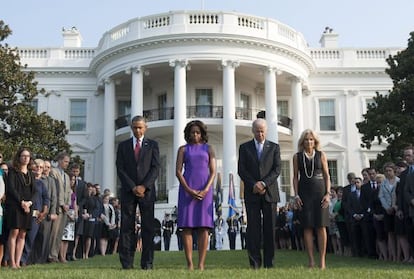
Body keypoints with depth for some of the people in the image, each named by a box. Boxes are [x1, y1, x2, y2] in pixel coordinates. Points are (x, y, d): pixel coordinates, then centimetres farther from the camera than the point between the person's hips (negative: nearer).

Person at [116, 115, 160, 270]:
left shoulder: (152, 145, 10)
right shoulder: (123, 145, 12)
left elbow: (155, 168, 1)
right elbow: (120, 169, 4)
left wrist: (144, 186, -11)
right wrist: (133, 187, -8)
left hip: (147, 191, -1)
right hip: (128, 191, 1)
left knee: (148, 227, -3)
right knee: (127, 227, -2)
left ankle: (147, 263, -1)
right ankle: (127, 262, -1)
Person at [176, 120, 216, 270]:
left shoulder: (209, 149, 11)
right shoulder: (183, 149, 10)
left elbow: (213, 172, 3)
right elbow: (178, 172, 1)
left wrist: (205, 190, -13)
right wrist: (189, 190, -13)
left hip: (204, 190, 0)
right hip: (187, 189, 0)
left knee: (204, 227, -6)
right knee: (187, 226, -6)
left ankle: (201, 264, -6)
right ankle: (189, 264, -4)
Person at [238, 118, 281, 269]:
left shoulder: (274, 147, 10)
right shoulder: (244, 147, 10)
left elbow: (277, 169, 1)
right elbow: (241, 170, 3)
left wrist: (264, 183, -12)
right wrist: (253, 184, -11)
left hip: (270, 192, 0)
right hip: (252, 193, 0)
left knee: (269, 227, 0)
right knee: (253, 228, -4)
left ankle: (269, 262, 4)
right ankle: (255, 263, -2)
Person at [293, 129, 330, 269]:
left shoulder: (321, 155, 8)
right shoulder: (297, 157, 8)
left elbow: (327, 175, 6)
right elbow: (295, 177, 8)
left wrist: (328, 193, -4)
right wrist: (296, 195, -2)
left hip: (320, 192, 0)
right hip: (304, 193, 0)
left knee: (321, 226, -3)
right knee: (307, 227, -1)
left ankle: (322, 260, 1)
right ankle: (311, 260, 2)